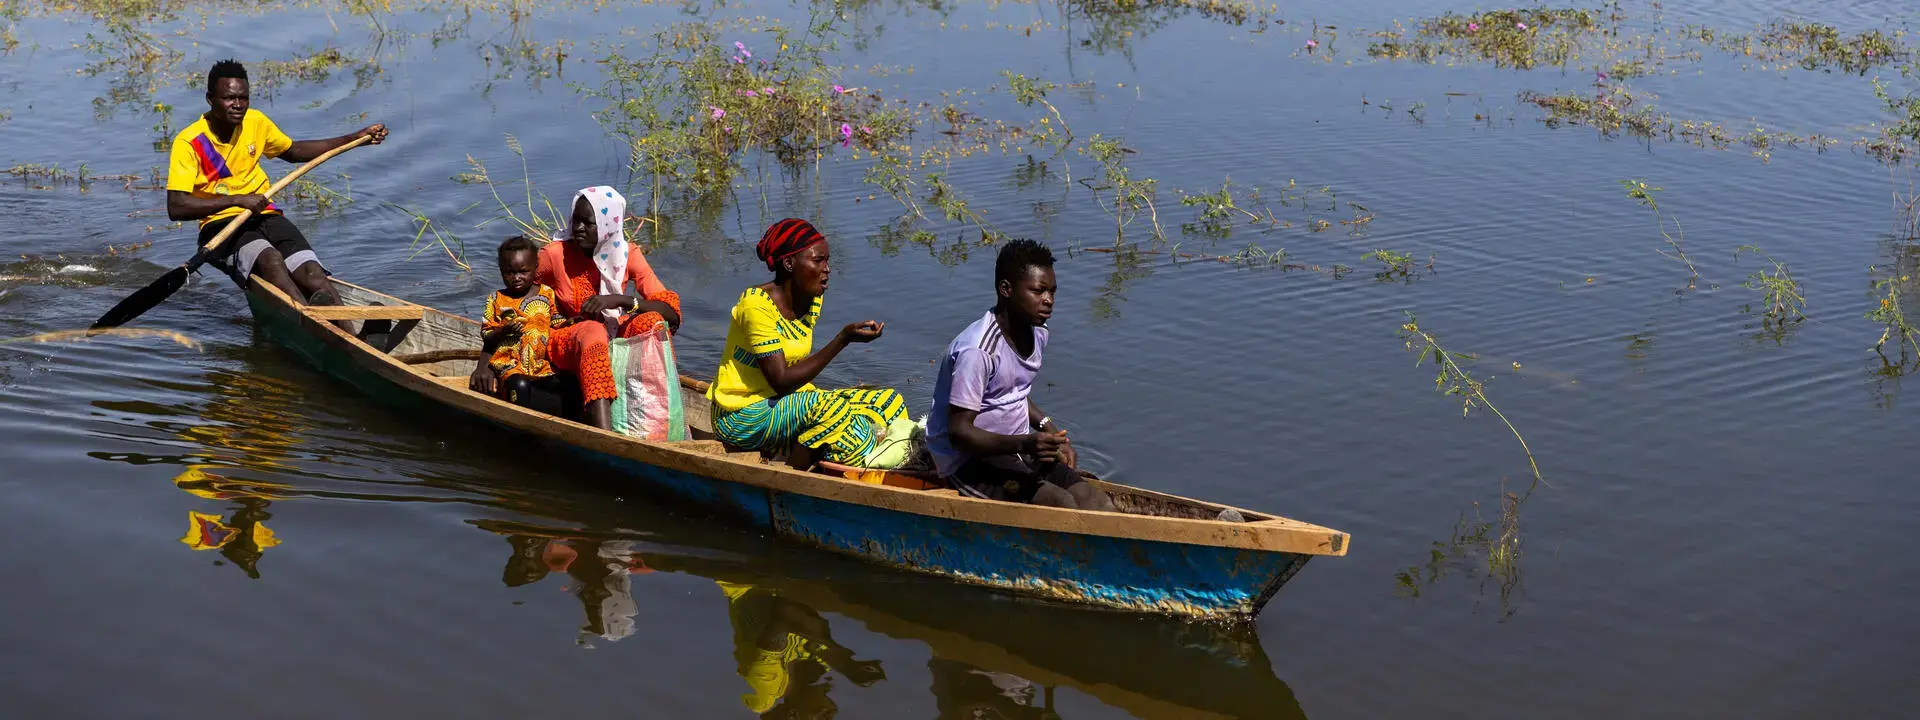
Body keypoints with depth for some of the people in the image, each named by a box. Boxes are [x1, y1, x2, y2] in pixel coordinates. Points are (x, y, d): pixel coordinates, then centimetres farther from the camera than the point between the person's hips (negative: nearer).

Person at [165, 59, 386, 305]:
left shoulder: (256, 122, 8)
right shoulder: (189, 142, -9)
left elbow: (293, 151, 27)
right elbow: (175, 208, -18)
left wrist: (357, 137, 24)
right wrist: (237, 200, -24)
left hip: (266, 217, 5)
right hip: (221, 225, -5)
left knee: (312, 274, -26)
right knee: (270, 259, -38)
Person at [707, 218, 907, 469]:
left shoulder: (813, 301, 5)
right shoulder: (757, 305, -21)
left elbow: (794, 373, 10)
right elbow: (781, 381, -26)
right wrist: (844, 338, -28)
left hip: (786, 406, 9)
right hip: (742, 416, -9)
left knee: (888, 402, -3)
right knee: (829, 410, -33)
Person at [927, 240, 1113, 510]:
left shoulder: (1036, 334, 5)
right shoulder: (978, 350, -23)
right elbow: (959, 433, -24)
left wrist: (1050, 430, 5)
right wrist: (1023, 444, -37)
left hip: (1017, 453, 9)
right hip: (970, 463, -9)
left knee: (1102, 507, -9)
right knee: (1064, 506, -27)